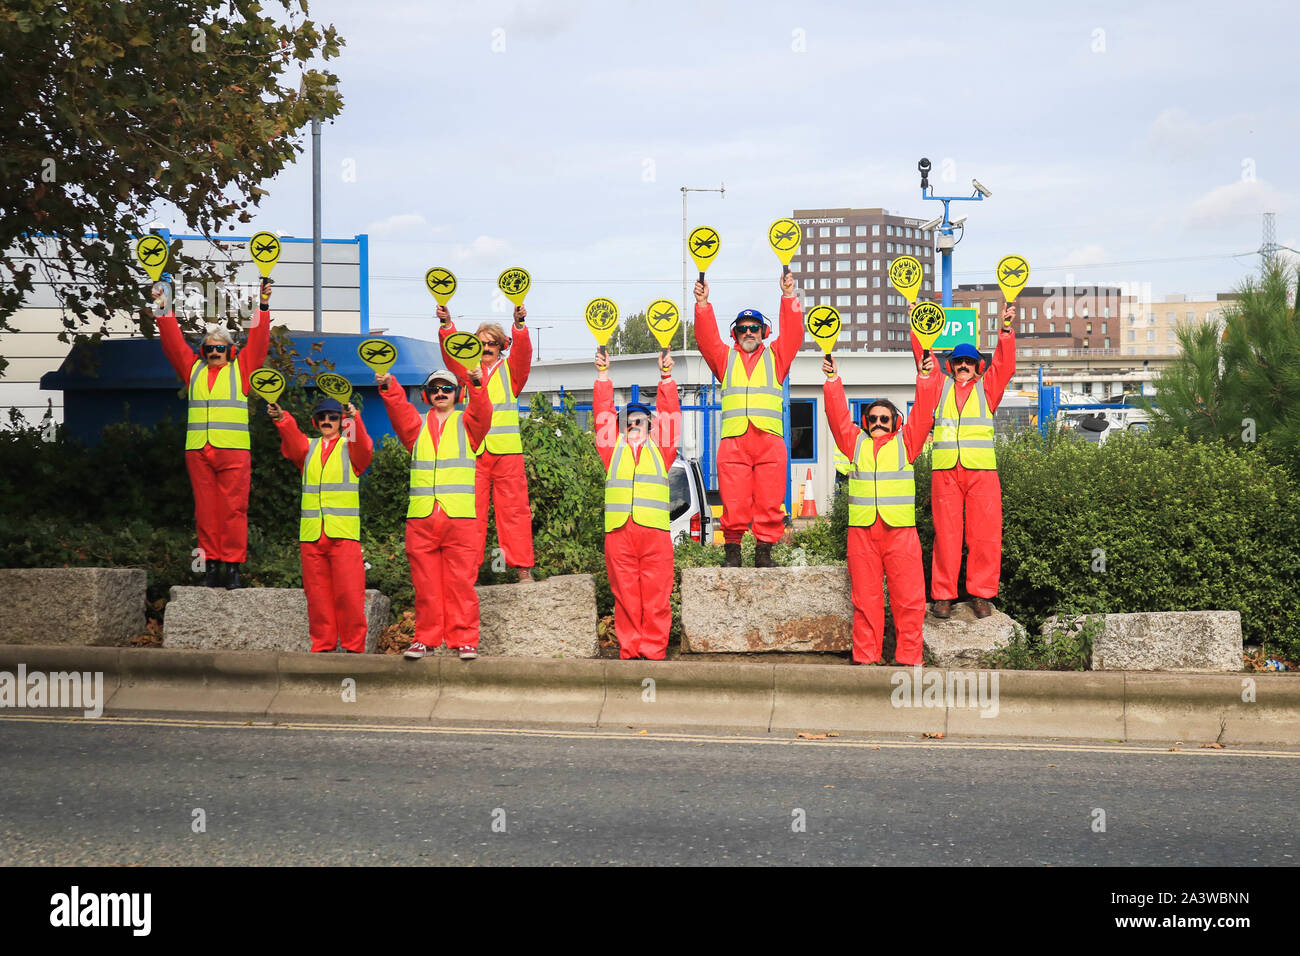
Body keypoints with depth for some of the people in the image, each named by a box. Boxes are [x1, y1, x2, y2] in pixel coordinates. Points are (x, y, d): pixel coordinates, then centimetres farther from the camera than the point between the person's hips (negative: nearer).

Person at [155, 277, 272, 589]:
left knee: (233, 508, -5)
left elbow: (258, 341, 4)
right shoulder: (193, 369, 18)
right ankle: (211, 563, 6)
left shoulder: (241, 368, 11)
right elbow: (173, 341, 17)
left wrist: (263, 307, -5)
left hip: (234, 450, -3)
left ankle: (232, 564, -2)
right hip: (198, 450, 3)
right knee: (205, 510, 3)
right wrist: (163, 310, 11)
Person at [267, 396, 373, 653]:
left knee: (348, 592, -9)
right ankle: (322, 646, 10)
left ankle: (354, 646, -2)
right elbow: (292, 445, -5)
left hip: (344, 532, -3)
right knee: (317, 593, 4)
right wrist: (282, 420, -26)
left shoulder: (351, 447, 8)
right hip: (311, 533, 3)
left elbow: (363, 448, -15)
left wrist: (354, 419, -35)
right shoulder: (308, 448, 17)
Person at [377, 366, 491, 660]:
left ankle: (464, 640, 0)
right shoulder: (417, 425, 17)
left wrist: (477, 384, -29)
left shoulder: (467, 423, 12)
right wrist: (388, 387, -23)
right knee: (425, 583, 3)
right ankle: (425, 638, 10)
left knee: (461, 582, -3)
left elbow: (482, 412, -9)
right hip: (421, 518, 2)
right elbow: (399, 410, -2)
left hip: (460, 516, -2)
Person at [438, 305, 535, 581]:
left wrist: (519, 325, -27)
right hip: (472, 452, 1)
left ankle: (522, 566, 1)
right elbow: (451, 354, -3)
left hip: (507, 451, 0)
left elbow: (522, 353, -7)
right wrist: (446, 325, -23)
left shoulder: (511, 371, 11)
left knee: (514, 508, -2)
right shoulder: (467, 371, 13)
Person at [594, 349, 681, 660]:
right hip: (618, 531, 1)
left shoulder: (660, 451, 18)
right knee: (625, 596, 0)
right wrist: (603, 375, 10)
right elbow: (603, 413, 14)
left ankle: (654, 652, -1)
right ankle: (629, 650, 4)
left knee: (656, 596, -3)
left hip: (655, 531, 0)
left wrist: (666, 377, 6)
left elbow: (669, 415, 11)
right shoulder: (613, 450, 18)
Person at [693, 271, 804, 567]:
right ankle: (732, 550, -1)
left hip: (770, 440, 0)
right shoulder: (725, 358, 22)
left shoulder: (776, 357, 20)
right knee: (734, 501, -7)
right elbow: (706, 337, 9)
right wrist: (703, 304, -3)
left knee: (770, 501, -5)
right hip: (733, 440, 0)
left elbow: (793, 332, 9)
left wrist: (789, 297, -1)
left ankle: (764, 551, 0)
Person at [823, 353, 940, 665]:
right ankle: (866, 659, 8)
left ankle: (909, 658, 1)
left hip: (900, 530, -1)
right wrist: (833, 381, -4)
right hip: (862, 531, 1)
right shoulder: (855, 443, 13)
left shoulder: (906, 442, 11)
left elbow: (922, 413, 3)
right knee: (865, 598, 4)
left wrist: (925, 378, -7)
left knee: (909, 598, -5)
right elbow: (838, 414, 6)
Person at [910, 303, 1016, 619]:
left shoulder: (987, 388, 16)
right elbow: (924, 359, 11)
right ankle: (943, 595, 2)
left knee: (984, 533, -4)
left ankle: (981, 594, 3)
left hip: (982, 470, 0)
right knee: (945, 533, -1)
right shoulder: (940, 387, 17)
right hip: (945, 471, 0)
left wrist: (1006, 329, -6)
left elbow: (1004, 364, 4)